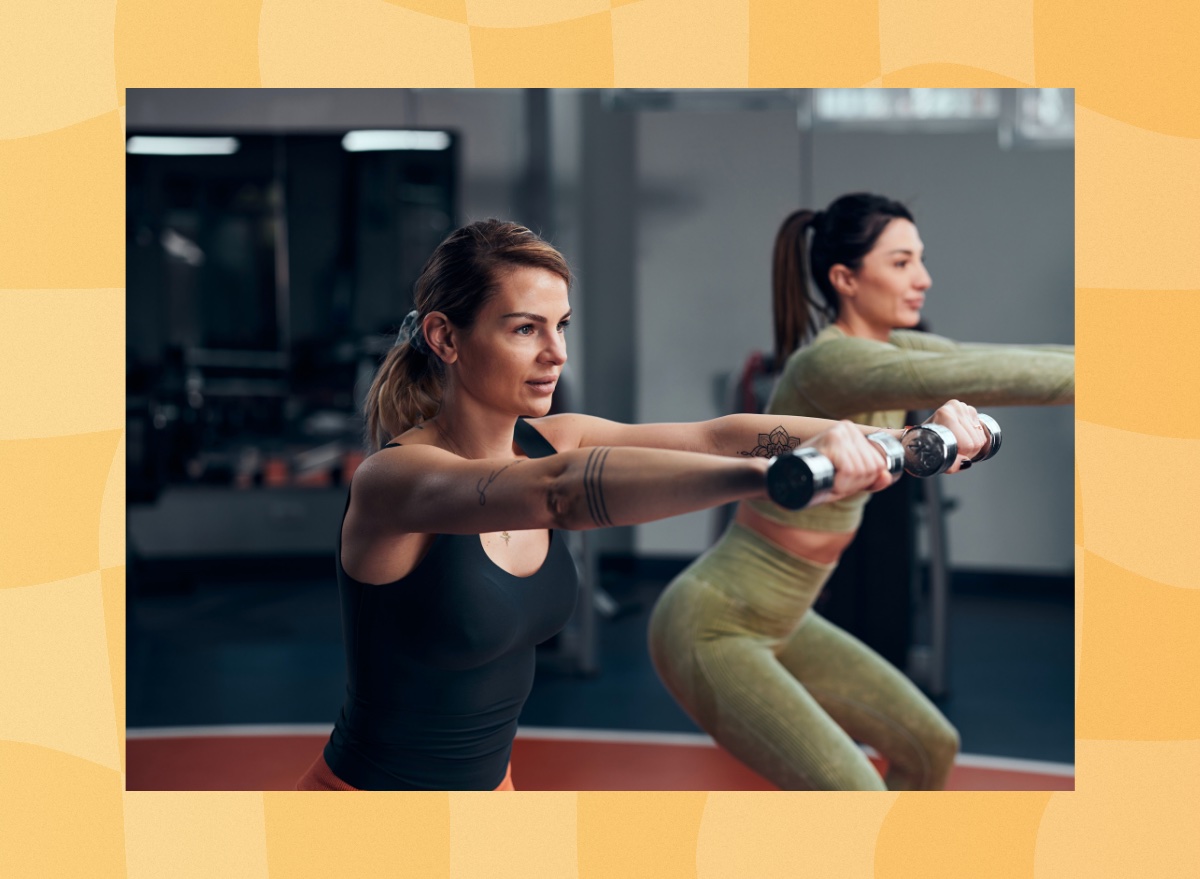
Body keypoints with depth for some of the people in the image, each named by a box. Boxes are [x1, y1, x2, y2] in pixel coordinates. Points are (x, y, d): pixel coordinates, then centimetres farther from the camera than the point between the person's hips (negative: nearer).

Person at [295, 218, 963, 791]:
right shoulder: (394, 479, -24)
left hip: (489, 785, 7)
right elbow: (559, 489, -41)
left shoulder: (546, 443, -2)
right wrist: (779, 474, -52)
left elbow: (713, 437, -12)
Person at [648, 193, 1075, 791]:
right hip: (711, 630, -10)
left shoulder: (891, 350, 3)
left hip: (776, 624, 10)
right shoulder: (830, 363, -25)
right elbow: (977, 376, -36)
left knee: (931, 749, 14)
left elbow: (1003, 359, 1)